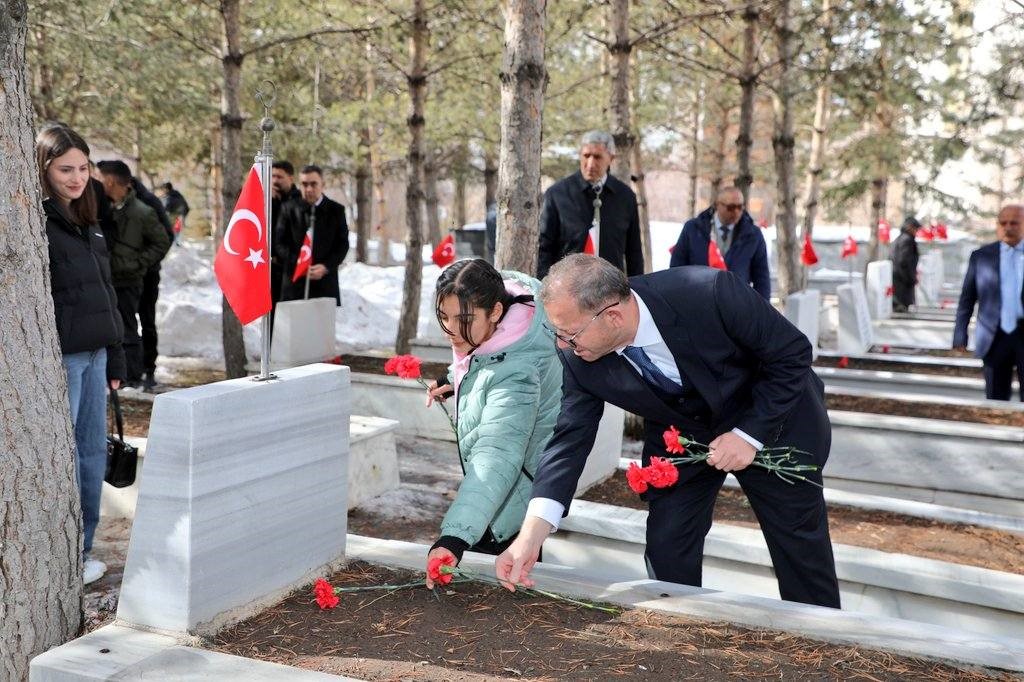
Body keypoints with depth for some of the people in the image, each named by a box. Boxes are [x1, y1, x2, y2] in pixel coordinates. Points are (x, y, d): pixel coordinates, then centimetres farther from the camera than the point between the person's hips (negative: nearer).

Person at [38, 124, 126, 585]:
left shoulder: (87, 223, 16)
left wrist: (115, 358, 17)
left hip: (94, 354, 8)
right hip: (60, 356, -8)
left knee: (93, 451, 12)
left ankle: (82, 551, 22)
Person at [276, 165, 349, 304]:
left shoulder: (336, 210, 8)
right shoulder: (289, 209, 7)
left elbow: (343, 244, 5)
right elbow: (280, 243, 4)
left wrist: (326, 266, -10)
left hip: (325, 283, 0)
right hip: (295, 281, 0)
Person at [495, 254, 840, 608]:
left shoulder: (709, 293, -37)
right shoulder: (579, 358, -24)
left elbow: (793, 353, -24)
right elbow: (570, 439, -20)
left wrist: (748, 434, -28)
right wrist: (530, 537, -30)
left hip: (771, 418, -2)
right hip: (679, 432, 3)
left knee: (800, 541, 9)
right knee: (666, 553, -2)